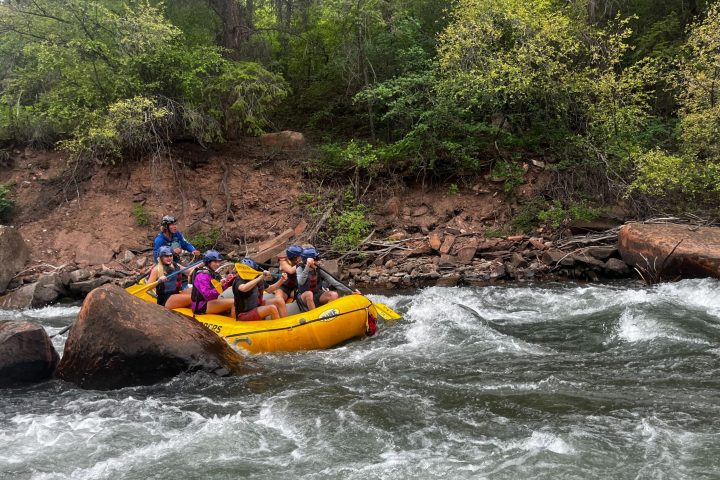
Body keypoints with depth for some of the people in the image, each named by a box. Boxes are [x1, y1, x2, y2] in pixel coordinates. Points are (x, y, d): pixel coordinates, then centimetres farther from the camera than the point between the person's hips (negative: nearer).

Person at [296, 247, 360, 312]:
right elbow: (300, 282, -33)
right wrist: (307, 267, -39)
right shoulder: (300, 269, -12)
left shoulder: (319, 270, -3)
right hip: (303, 297, -4)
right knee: (309, 294, -37)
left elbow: (334, 282, -5)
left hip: (316, 297, 4)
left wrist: (351, 292, -11)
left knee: (334, 295, -19)